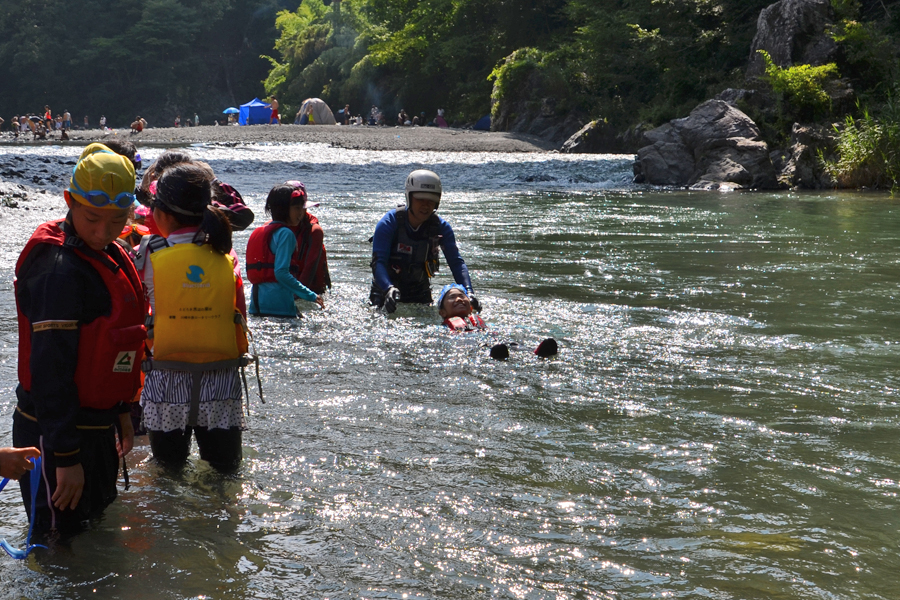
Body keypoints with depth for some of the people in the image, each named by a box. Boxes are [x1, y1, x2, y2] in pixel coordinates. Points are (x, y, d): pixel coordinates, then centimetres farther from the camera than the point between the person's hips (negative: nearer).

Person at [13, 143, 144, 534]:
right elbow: (50, 368, -25)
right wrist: (66, 457, -25)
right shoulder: (59, 270, -23)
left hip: (95, 425, 9)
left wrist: (121, 411, 21)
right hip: (54, 432, -9)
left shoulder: (109, 255, 7)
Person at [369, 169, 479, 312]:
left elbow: (456, 262, -17)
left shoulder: (441, 228, -10)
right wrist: (389, 289, -49)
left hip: (420, 290, 3)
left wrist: (468, 291, -35)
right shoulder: (388, 224, -20)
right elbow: (378, 262, -29)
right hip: (386, 287, -3)